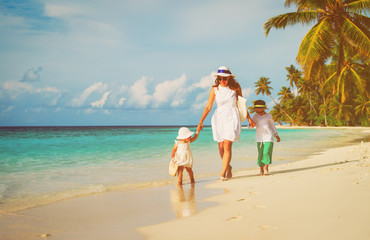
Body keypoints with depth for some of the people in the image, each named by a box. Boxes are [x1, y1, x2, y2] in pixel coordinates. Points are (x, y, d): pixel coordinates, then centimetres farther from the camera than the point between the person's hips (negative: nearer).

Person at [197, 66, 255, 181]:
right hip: (219, 118, 2)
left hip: (232, 118, -2)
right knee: (221, 147, 3)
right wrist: (201, 122, -9)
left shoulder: (235, 87, -2)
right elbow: (208, 107, -2)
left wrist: (249, 118, 12)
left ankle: (223, 173, -9)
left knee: (227, 146, -12)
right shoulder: (215, 89, -2)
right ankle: (228, 167, 30)